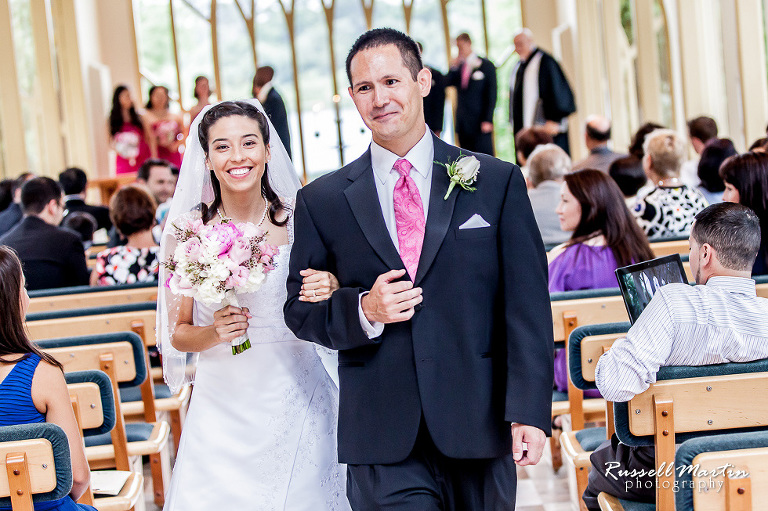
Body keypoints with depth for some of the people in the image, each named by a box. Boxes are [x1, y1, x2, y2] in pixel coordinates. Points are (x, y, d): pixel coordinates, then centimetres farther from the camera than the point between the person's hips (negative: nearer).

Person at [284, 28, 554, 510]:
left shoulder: (498, 182, 4)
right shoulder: (322, 201, 6)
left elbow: (528, 305, 0)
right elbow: (300, 309, 10)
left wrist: (530, 411, -9)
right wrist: (363, 311, -11)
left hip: (479, 433, 1)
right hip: (384, 445, 0)